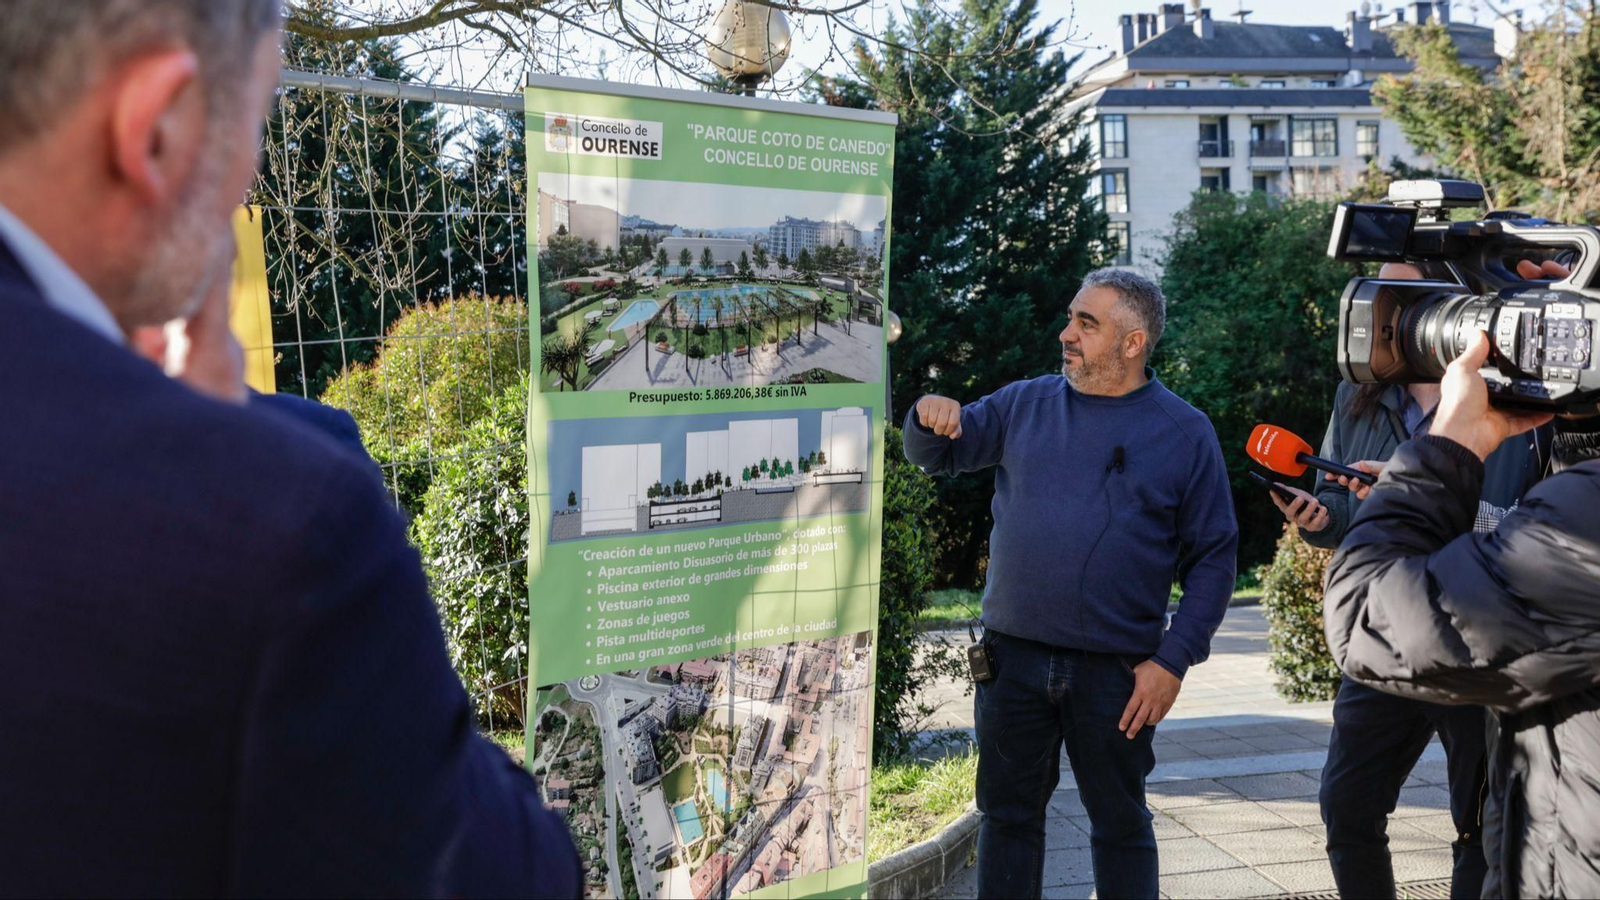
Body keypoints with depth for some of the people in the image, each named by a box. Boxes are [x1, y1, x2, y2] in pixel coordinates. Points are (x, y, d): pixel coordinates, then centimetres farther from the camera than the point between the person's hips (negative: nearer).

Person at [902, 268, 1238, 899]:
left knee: (1119, 824, 13)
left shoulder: (1186, 433, -3)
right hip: (1013, 657, 3)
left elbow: (1214, 557, -2)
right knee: (1007, 814, 14)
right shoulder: (1025, 404, 5)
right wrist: (931, 419, -13)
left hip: (1118, 672, -2)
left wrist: (1174, 660, -10)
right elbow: (935, 455, 11)